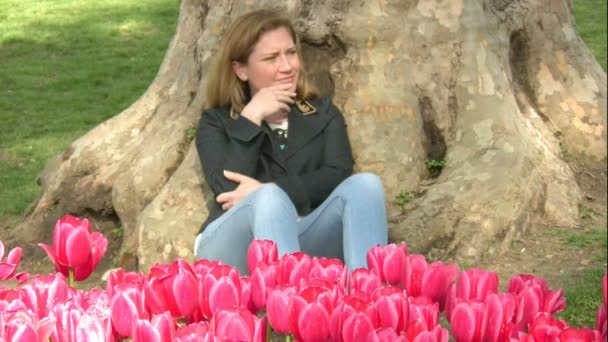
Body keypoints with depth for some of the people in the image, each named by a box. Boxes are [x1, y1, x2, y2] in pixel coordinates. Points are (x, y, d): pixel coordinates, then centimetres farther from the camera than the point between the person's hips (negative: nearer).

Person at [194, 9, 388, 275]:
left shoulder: (323, 113, 22)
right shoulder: (217, 122, 16)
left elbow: (338, 175, 1)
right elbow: (227, 188, -4)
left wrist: (270, 191, -12)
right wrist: (252, 119, -3)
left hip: (304, 242, 2)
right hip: (233, 246, -2)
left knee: (365, 185, -24)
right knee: (269, 200, -35)